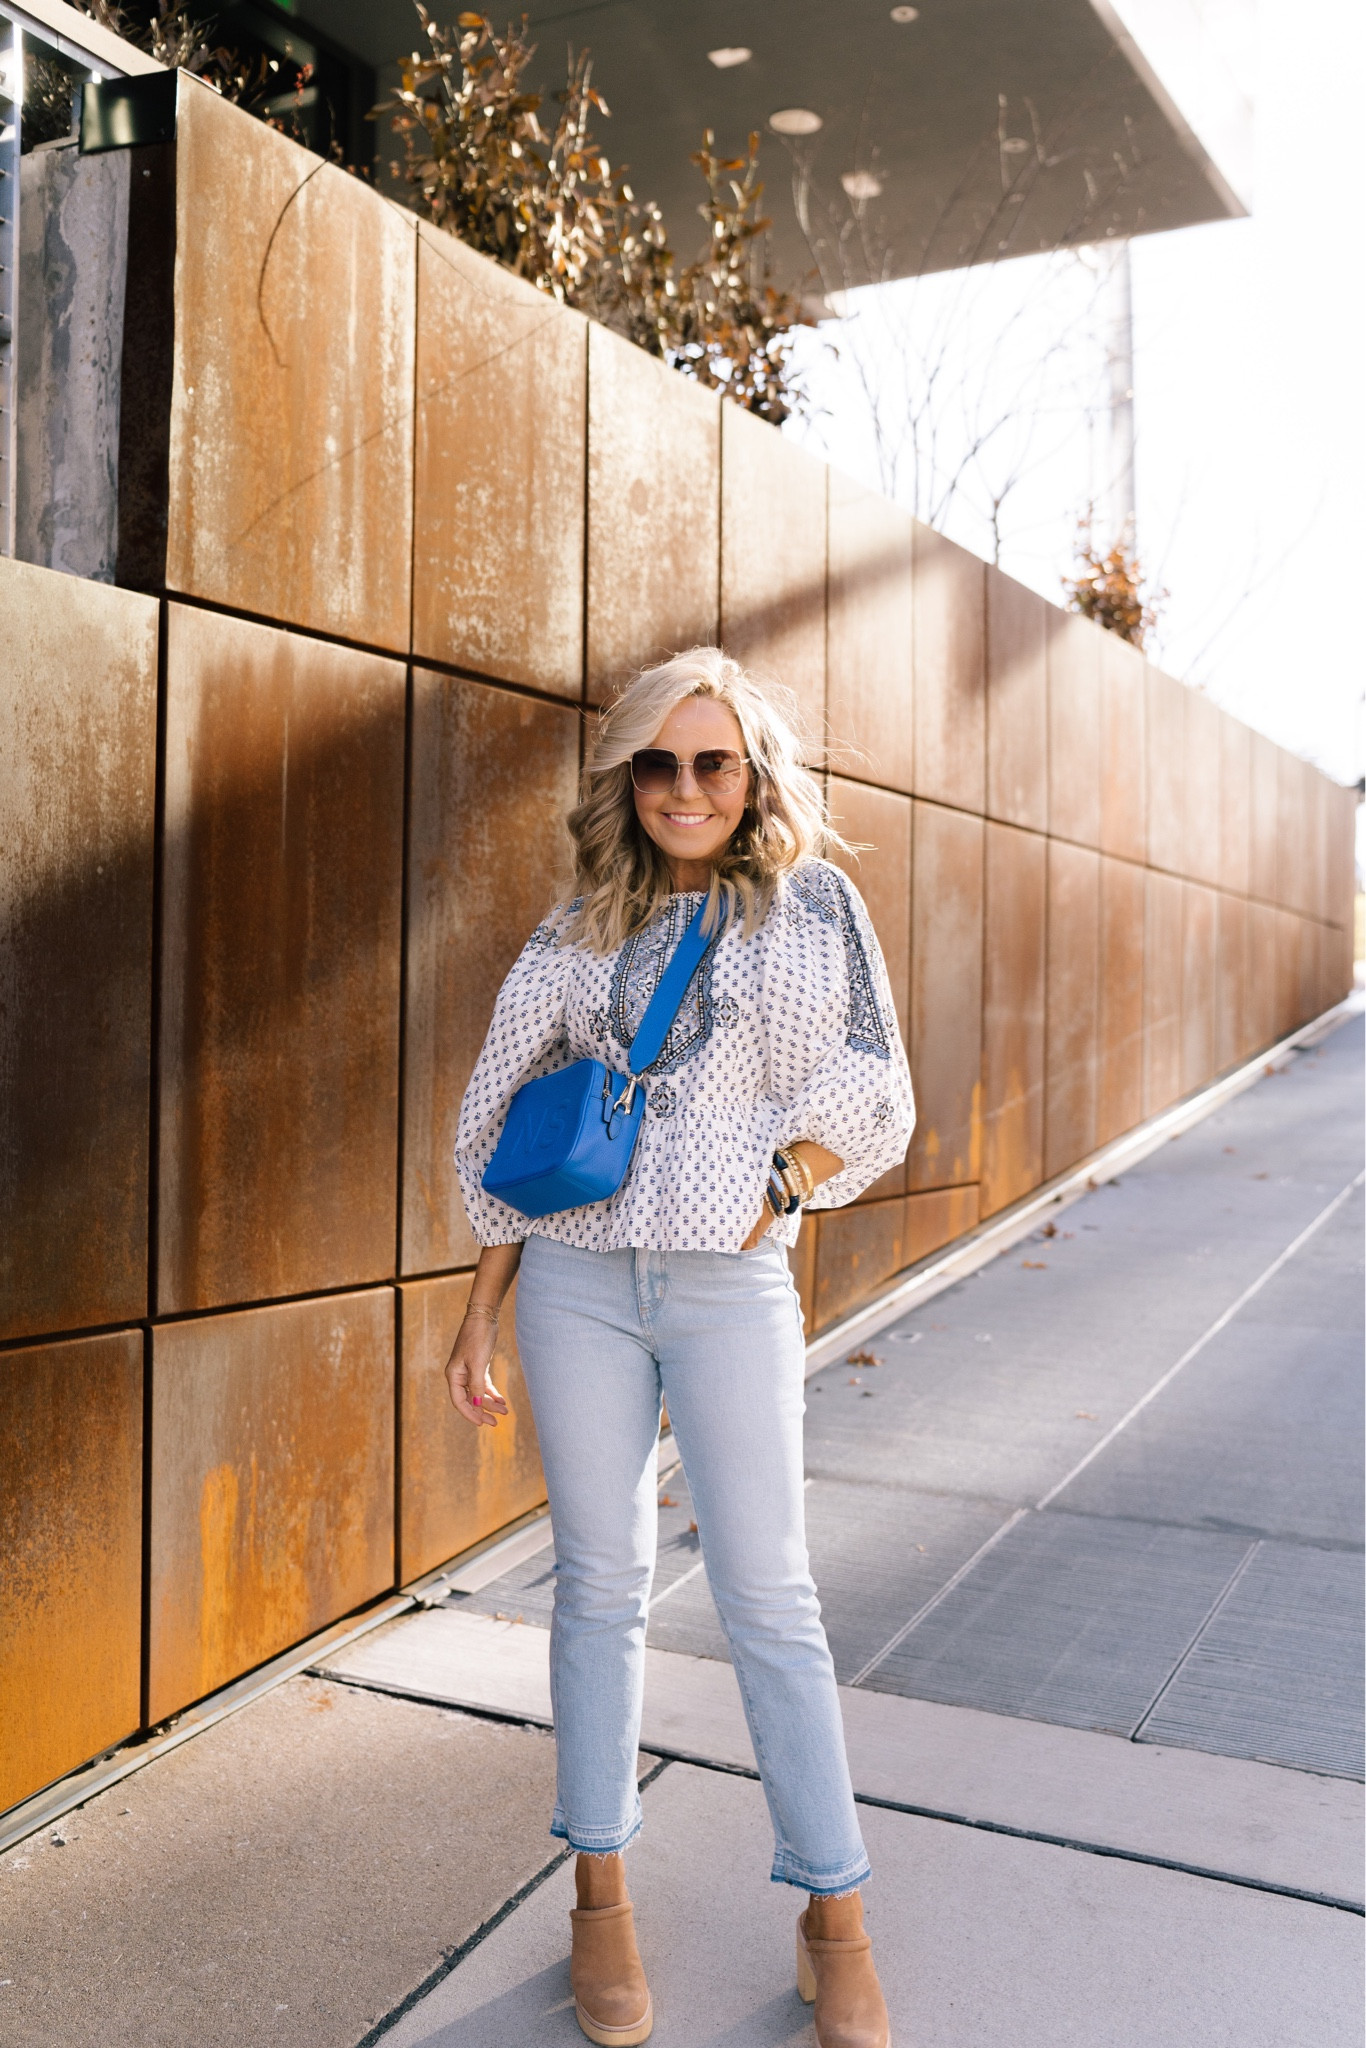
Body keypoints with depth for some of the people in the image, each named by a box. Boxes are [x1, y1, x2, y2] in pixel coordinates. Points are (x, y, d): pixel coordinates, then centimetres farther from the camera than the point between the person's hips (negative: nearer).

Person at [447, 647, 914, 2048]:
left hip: (730, 1291, -1)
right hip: (579, 1283, 2)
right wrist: (480, 1311, 7)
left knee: (766, 1597, 3)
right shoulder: (580, 935, 7)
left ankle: (834, 1920, 18)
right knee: (600, 1584, 9)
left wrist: (771, 1198, -9)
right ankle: (601, 1897, 24)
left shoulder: (816, 905, 4)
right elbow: (509, 1135, 9)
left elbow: (872, 1102, 3)